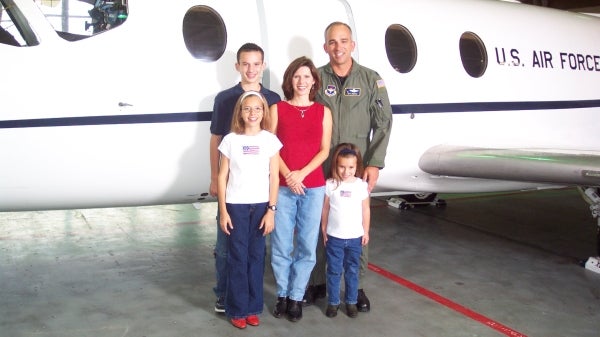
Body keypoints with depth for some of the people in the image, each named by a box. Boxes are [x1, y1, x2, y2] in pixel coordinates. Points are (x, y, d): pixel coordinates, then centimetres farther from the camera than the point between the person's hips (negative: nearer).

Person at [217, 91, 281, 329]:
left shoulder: (270, 140, 0)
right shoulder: (230, 140, -1)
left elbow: (274, 177, 1)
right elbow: (222, 177, 1)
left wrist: (271, 210, -4)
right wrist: (223, 210, -3)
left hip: (261, 205, 1)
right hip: (236, 205, -1)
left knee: (256, 256, 7)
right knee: (238, 257, 5)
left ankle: (253, 307, 21)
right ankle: (237, 309, 16)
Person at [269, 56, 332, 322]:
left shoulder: (323, 111, 7)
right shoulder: (277, 109, 3)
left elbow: (325, 150, 2)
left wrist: (302, 173, -11)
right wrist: (288, 176, -12)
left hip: (314, 187, 1)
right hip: (282, 186, -1)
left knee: (307, 245, 5)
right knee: (281, 245, 3)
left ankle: (296, 297, 18)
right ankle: (282, 295, 20)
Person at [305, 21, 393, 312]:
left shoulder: (371, 80, 3)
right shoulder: (315, 79, 3)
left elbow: (383, 124, 0)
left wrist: (374, 164, -7)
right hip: (319, 168, 1)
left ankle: (358, 286, 19)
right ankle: (316, 282, 23)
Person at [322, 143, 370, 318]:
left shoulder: (362, 185, -5)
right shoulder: (330, 184, -7)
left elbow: (366, 210, 3)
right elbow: (325, 209, 1)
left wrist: (366, 231, 5)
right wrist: (324, 230, 3)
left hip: (355, 237, 1)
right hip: (334, 237, -1)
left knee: (352, 271, 12)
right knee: (334, 271, 8)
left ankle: (351, 302, 24)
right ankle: (333, 302, 19)